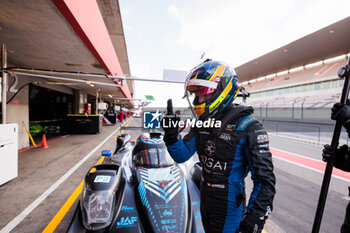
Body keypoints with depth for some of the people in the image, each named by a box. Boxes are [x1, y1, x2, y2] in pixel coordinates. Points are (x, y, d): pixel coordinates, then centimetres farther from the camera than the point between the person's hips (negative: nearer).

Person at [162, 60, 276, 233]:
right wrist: (171, 136, -24)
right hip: (205, 200, 6)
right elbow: (182, 155, -6)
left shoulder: (247, 127, -23)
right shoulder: (202, 123, -4)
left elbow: (265, 181, -19)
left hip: (228, 206, -6)